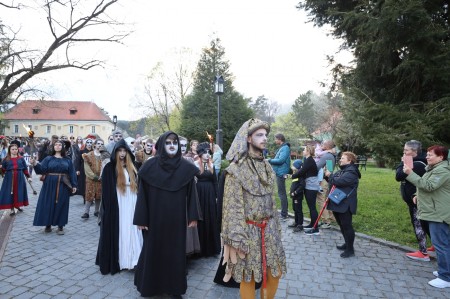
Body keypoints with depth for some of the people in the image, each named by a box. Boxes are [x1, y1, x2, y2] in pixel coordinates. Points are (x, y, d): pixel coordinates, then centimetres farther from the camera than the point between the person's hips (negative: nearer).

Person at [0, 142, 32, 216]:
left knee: (19, 192, 8)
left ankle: (18, 206, 27)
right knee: (10, 193, 0)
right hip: (9, 178, -1)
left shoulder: (21, 159, 6)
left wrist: (28, 177, 6)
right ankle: (12, 209, 7)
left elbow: (25, 169, 9)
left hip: (20, 178, 1)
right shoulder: (6, 159, 2)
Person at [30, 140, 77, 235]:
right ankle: (48, 225, 18)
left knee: (61, 205, 3)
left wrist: (74, 185, -2)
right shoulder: (48, 158, 4)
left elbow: (72, 173, 4)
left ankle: (60, 226, 11)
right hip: (50, 185, 0)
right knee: (48, 205, 3)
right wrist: (35, 164, -27)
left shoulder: (67, 160, 6)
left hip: (63, 186, 0)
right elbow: (42, 169, -8)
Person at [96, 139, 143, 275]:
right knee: (118, 231, 1)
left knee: (131, 230, 7)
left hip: (131, 204, 5)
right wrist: (109, 206, -12)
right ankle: (114, 260, 13)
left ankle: (129, 258, 16)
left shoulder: (131, 167, 12)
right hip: (116, 205, -5)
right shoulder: (109, 168, -3)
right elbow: (106, 190, -7)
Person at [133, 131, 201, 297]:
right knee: (153, 250, 11)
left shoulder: (186, 167, -3)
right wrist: (141, 219, -6)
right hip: (155, 218, -1)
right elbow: (142, 194, -5)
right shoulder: (150, 167, -6)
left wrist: (193, 216, -4)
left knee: (176, 251, 10)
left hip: (176, 218, 1)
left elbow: (191, 193, -1)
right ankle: (150, 285, 32)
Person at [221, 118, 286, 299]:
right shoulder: (236, 169, -13)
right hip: (248, 230, -6)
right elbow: (232, 206, -15)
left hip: (268, 228, 6)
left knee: (276, 271, 14)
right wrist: (236, 239, -17)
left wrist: (276, 226, 15)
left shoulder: (266, 166, 8)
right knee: (248, 277, 8)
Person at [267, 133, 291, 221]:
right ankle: (284, 213, 28)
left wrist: (269, 160, -15)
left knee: (282, 193, -6)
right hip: (279, 173, 11)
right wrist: (271, 161, 6)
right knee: (282, 193, 17)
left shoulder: (285, 148, -15)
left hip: (281, 173, -11)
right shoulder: (282, 148, 16)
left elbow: (280, 160, -25)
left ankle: (284, 215, -1)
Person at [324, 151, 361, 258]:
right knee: (342, 225, 18)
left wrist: (330, 175, -11)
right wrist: (328, 175, -3)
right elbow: (333, 181, 16)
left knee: (347, 226, -3)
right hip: (337, 203, 10)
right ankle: (347, 243, 33)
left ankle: (350, 249, 7)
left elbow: (339, 181, -26)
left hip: (345, 204, -10)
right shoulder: (341, 171, 17)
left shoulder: (351, 172, -16)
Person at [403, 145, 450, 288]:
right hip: (436, 212, 11)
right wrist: (419, 196, 14)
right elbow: (431, 187, 28)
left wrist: (410, 174, -28)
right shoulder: (435, 168, 18)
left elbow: (429, 186, -27)